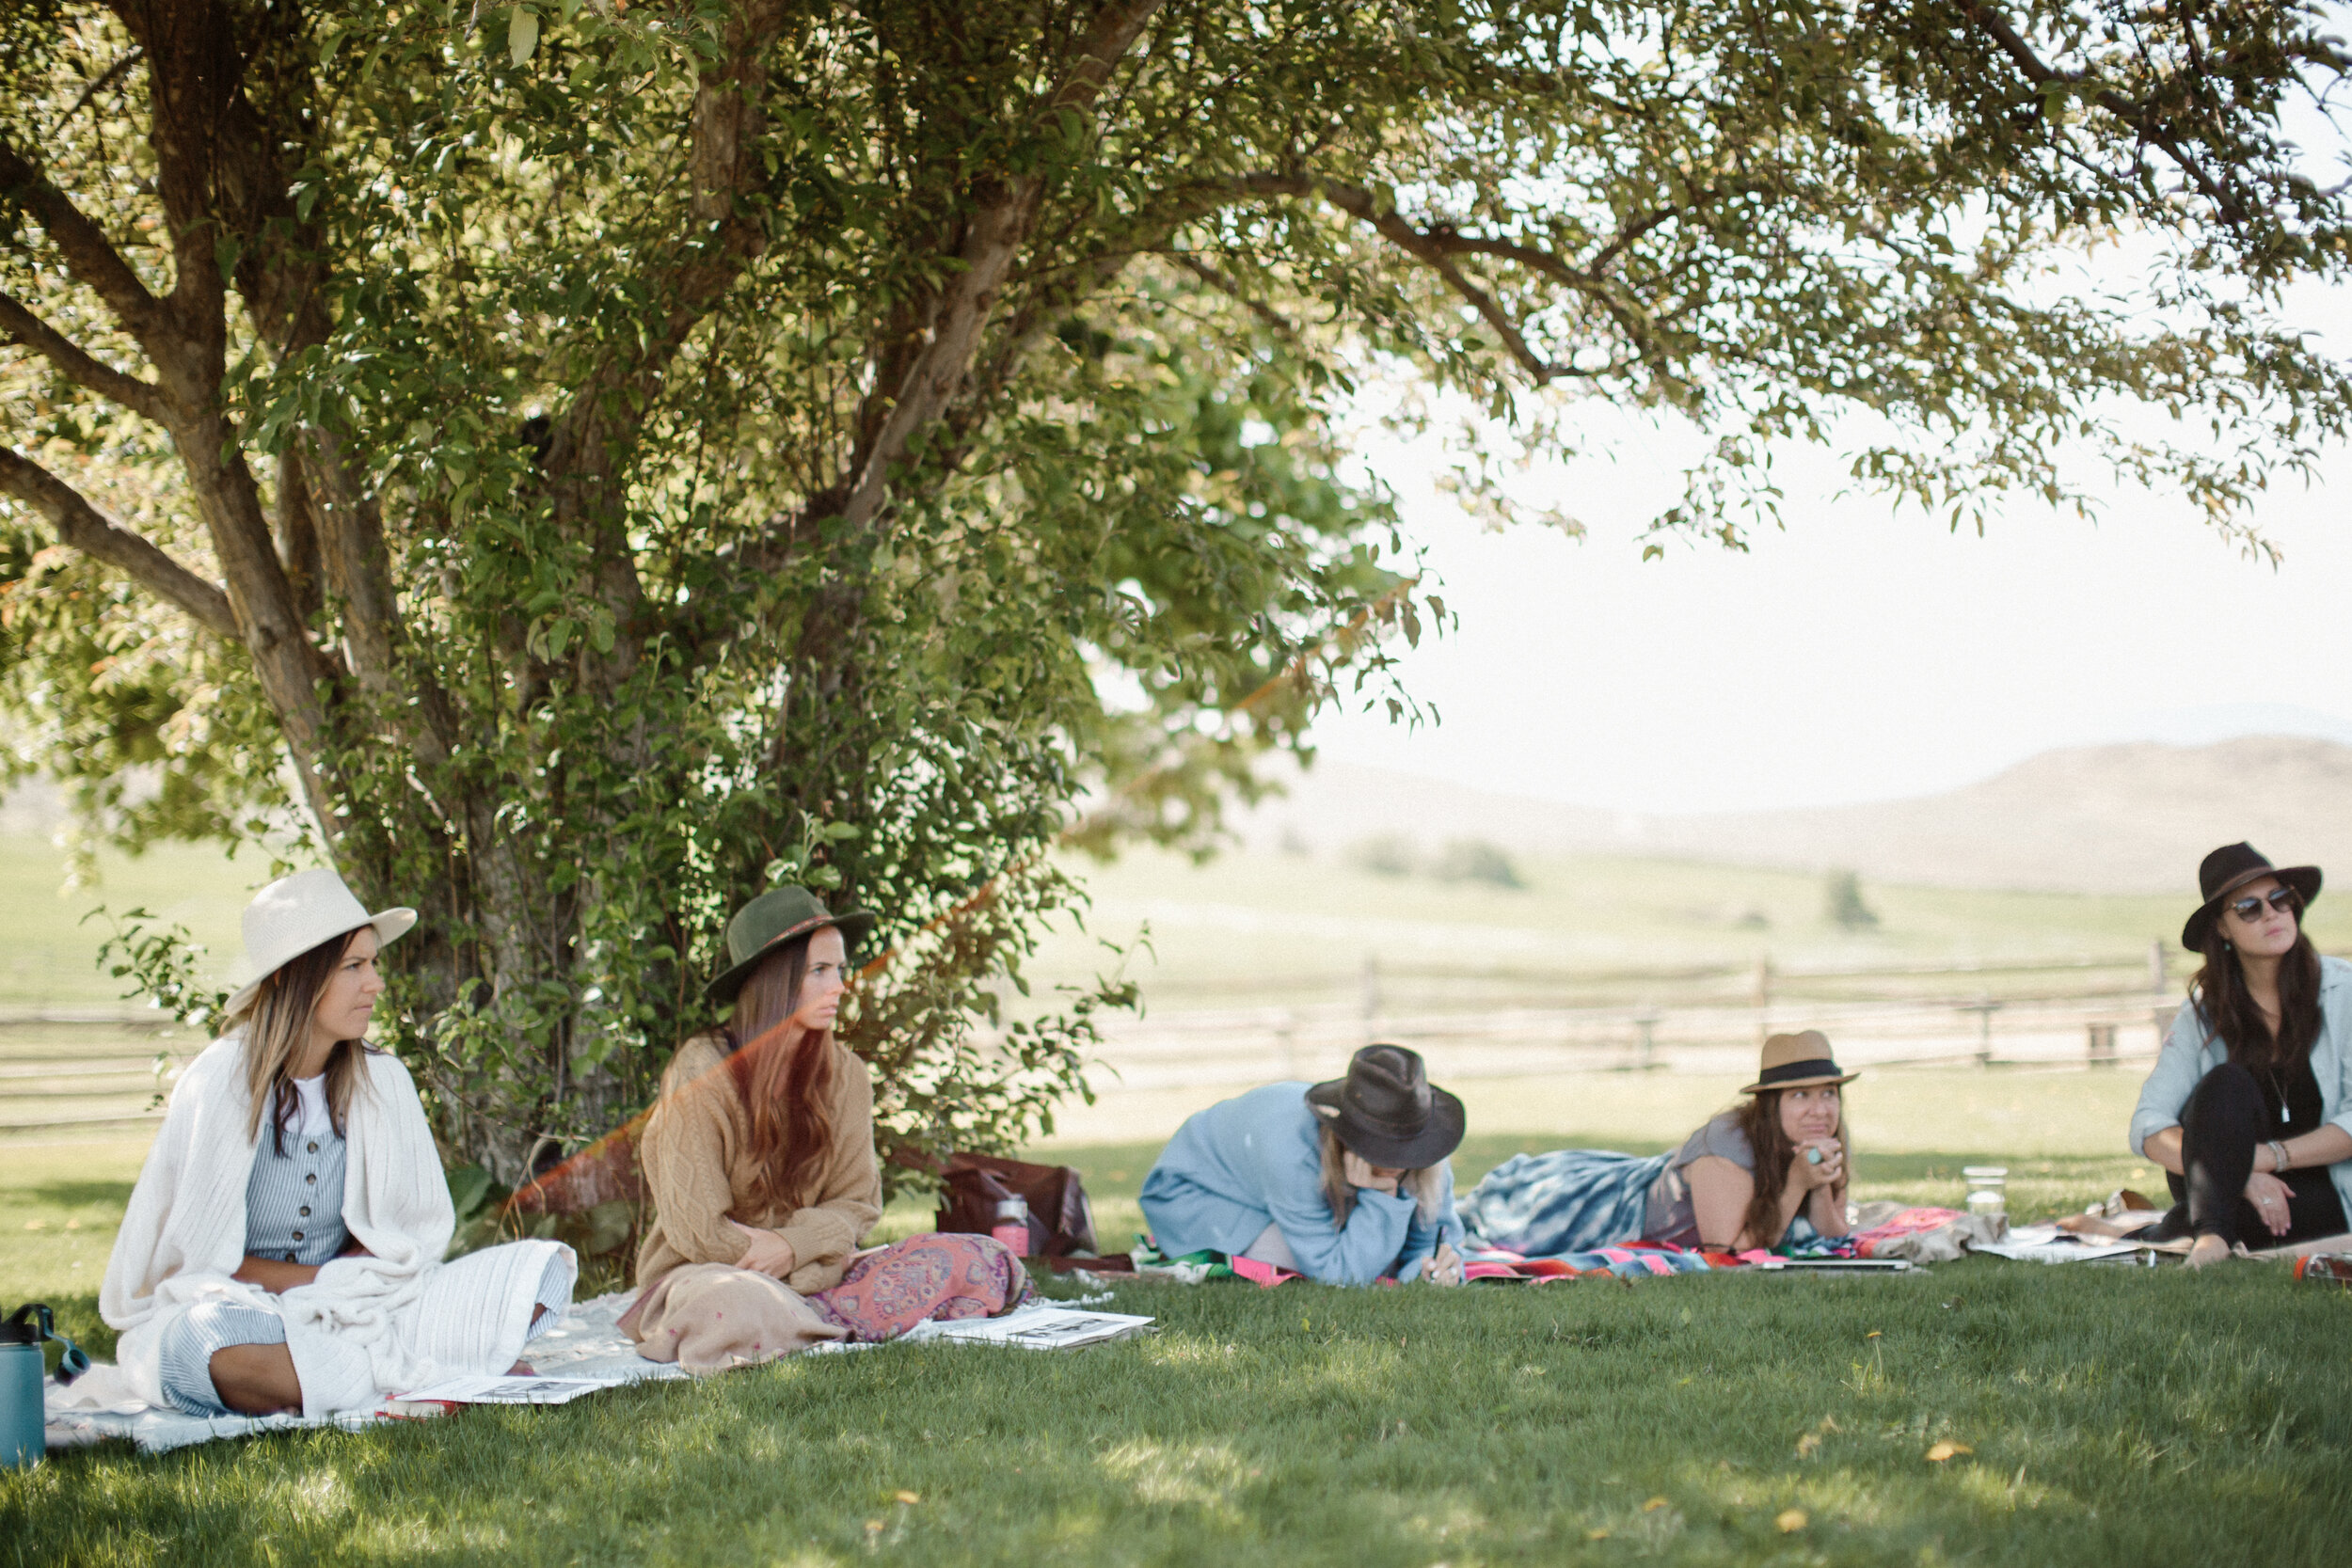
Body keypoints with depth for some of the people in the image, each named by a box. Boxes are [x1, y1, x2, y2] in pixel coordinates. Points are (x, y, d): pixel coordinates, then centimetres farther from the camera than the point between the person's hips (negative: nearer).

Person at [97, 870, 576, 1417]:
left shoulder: (382, 1080, 1)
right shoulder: (220, 1084, -10)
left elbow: (416, 1231, 8)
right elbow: (195, 1252, -7)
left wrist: (350, 1274, -12)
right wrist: (325, 1280, -15)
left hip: (351, 1314, 4)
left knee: (542, 1269, -13)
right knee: (215, 1340, -42)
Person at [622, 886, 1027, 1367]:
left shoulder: (845, 1074, 4)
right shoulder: (702, 1072, -12)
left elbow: (855, 1202, 5)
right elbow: (695, 1225, -12)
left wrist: (794, 1245, -15)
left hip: (812, 1270, 5)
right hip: (708, 1273, -5)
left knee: (985, 1261, -12)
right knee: (736, 1306, -44)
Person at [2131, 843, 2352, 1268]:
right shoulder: (2204, 1012, 0)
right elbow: (2148, 1128, -9)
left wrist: (2268, 1156, -22)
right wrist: (2238, 1173, -26)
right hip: (2230, 1187, 2)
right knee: (2228, 1083, -29)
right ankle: (2211, 1233, -43)